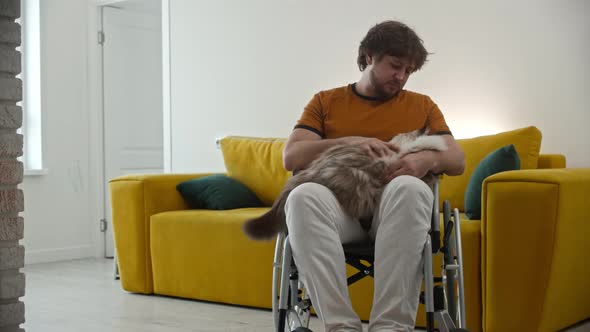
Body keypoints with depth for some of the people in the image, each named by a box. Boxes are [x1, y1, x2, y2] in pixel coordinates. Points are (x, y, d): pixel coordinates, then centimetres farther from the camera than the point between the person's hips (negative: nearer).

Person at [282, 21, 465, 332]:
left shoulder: (422, 105, 22)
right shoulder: (326, 101, 18)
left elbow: (457, 161, 13)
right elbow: (290, 157, 5)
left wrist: (428, 159, -12)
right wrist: (348, 143, -10)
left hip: (393, 205, 0)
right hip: (338, 204, 0)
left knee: (410, 187, -37)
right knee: (303, 196, -36)